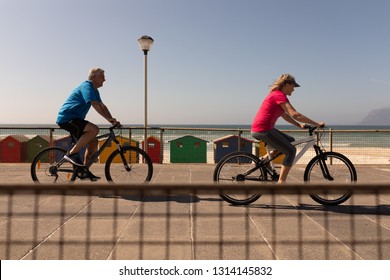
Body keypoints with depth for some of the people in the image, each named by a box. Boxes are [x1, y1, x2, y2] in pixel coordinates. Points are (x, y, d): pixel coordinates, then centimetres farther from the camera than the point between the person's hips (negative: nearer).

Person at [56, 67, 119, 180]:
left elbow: (102, 106, 13)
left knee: (93, 141, 4)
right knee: (94, 129, -28)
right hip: (66, 118, -10)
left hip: (74, 119, 10)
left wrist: (112, 120, 0)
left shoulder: (94, 90, 17)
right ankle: (72, 153, -18)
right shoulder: (87, 86, -14)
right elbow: (95, 105, -26)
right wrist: (109, 119, -29)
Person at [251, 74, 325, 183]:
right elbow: (295, 115, -21)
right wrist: (316, 124, -16)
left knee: (290, 141, 20)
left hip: (257, 130, 10)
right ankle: (281, 182, -2)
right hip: (263, 130, -10)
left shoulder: (275, 94, 19)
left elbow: (285, 115, 23)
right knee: (291, 150, -3)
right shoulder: (280, 95, -11)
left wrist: (299, 125, 13)